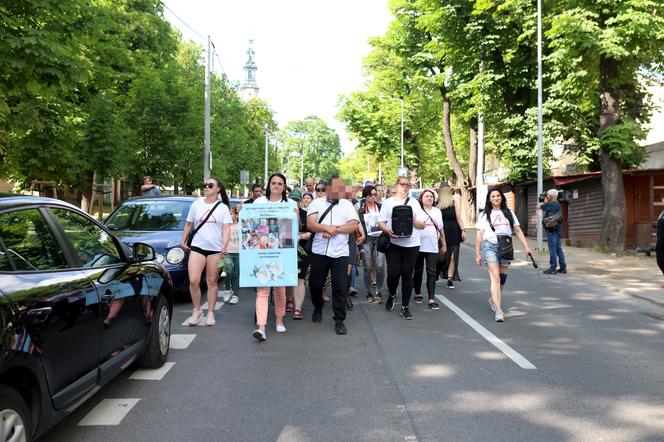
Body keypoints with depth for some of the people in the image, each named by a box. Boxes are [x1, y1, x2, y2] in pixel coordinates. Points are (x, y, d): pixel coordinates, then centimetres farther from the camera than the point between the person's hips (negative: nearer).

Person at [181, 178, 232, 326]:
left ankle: (210, 313, 16)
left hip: (216, 249, -1)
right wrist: (183, 241, 12)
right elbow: (188, 224, 17)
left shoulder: (223, 207, 5)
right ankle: (197, 311, 8)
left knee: (212, 282, 5)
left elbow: (226, 228, -2)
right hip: (197, 247, 1)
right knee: (193, 281, -10)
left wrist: (225, 245, -16)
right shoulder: (196, 204, 9)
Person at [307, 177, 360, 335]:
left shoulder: (347, 204, 10)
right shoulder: (317, 203, 7)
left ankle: (339, 320, 7)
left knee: (340, 287, -2)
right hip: (319, 251, 0)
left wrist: (335, 229, -14)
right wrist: (326, 228, -19)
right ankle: (318, 309, 37)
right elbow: (310, 224, -5)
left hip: (340, 253, 0)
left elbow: (353, 225, -3)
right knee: (315, 284, 10)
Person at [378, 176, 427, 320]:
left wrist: (413, 220, -12)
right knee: (393, 273, -7)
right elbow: (381, 222, 2)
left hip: (411, 244, 1)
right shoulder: (387, 202, 6)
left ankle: (405, 307, 12)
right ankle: (392, 295, 25)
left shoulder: (414, 203, 9)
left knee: (407, 275, 2)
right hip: (393, 243, -1)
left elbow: (422, 224, 8)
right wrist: (388, 230, -17)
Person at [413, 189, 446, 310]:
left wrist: (444, 244, 17)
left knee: (431, 272, -3)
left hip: (432, 247, 3)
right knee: (418, 271, 9)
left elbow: (441, 229, 17)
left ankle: (431, 300, -6)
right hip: (418, 245, -2)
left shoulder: (437, 211, 14)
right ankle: (418, 294, 26)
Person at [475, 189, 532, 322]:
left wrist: (526, 247, 3)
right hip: (490, 246, -3)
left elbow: (518, 231, 12)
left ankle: (494, 299, 37)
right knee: (495, 278, -13)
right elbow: (479, 235, 6)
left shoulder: (509, 213, 14)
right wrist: (478, 254, 2)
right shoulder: (485, 215, 8)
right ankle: (498, 311, -17)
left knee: (503, 278, 9)